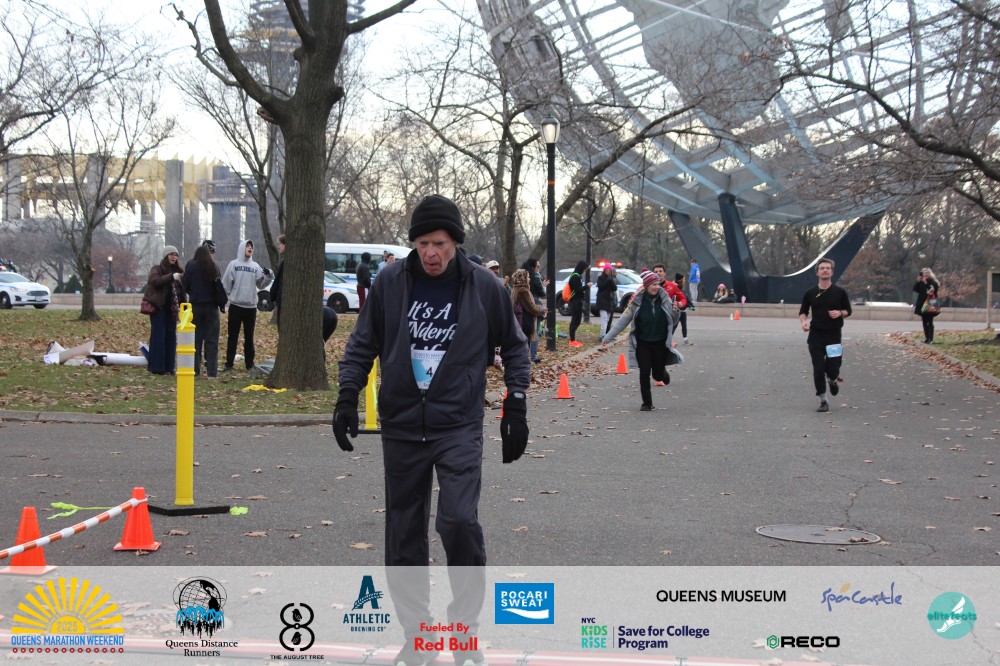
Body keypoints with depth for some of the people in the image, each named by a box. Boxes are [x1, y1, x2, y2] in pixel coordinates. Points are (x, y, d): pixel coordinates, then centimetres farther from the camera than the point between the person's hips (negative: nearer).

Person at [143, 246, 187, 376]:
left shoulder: (178, 271, 15)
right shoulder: (157, 269, 0)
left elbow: (182, 290, 16)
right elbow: (155, 281, -20)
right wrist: (171, 277, -32)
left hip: (171, 308, 5)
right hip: (158, 307, -5)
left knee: (171, 336, 4)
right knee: (158, 336, -7)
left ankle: (169, 367, 10)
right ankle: (157, 367, -4)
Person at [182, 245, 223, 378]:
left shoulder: (191, 266, -3)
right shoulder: (214, 267, 2)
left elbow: (185, 285, 0)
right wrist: (222, 304, 13)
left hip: (196, 305, -1)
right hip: (212, 306, 1)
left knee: (196, 338, 7)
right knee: (211, 339, 2)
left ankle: (195, 370, 6)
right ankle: (211, 371, -3)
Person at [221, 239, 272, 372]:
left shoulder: (255, 266, 9)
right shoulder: (233, 264, 1)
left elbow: (261, 285, 7)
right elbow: (226, 283, -2)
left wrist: (267, 276, -9)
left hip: (251, 306, 3)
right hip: (236, 305, -3)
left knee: (249, 336, 8)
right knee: (232, 336, 1)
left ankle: (250, 363, 13)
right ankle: (229, 363, 5)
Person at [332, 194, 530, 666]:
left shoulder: (484, 287, -4)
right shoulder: (390, 282, -2)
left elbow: (514, 346, 9)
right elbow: (363, 343, 8)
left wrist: (516, 404, 4)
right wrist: (348, 395, -2)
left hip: (459, 427, -2)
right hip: (401, 427, 2)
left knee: (459, 520, -17)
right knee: (404, 535, 7)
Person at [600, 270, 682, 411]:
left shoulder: (664, 298, -4)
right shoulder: (637, 301, -8)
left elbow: (672, 319, 6)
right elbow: (623, 320, -3)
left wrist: (675, 311, -19)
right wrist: (608, 337, -4)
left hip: (660, 343, 1)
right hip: (642, 343, -1)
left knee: (658, 374, 6)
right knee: (644, 373, -4)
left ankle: (663, 373, 44)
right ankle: (647, 403, 10)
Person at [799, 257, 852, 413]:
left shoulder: (839, 292, 1)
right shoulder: (810, 293, 4)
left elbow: (848, 311, 9)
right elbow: (803, 311, 12)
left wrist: (839, 313, -13)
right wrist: (803, 321, -9)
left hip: (833, 336, -1)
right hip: (815, 336, 1)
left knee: (832, 370, -3)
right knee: (818, 371, -3)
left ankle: (833, 379, 36)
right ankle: (823, 401, 10)